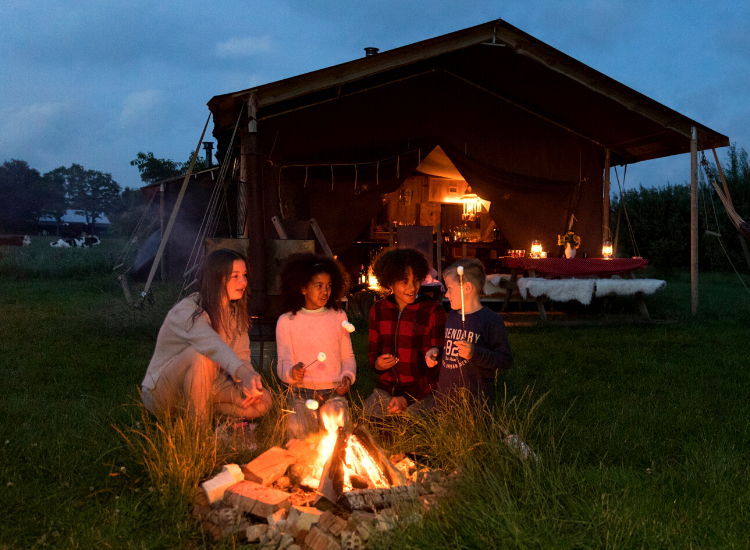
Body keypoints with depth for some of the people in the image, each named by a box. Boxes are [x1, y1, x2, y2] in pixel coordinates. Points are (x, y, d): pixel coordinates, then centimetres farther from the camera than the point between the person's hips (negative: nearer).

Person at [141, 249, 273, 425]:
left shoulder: (235, 313, 2)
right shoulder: (186, 311, -24)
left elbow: (242, 356, -3)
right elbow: (212, 344, -44)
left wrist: (248, 384, -26)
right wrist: (244, 373, -62)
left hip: (208, 387, 6)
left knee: (262, 402, -16)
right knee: (200, 354, -37)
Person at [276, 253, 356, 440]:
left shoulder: (338, 317, 11)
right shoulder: (286, 322, 2)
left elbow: (348, 357, 15)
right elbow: (283, 364, -1)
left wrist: (348, 376, -6)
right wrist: (292, 373, -25)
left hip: (334, 391, 2)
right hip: (301, 392, -1)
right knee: (300, 431, -29)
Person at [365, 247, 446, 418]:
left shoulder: (433, 311, -7)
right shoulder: (378, 310, 6)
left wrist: (408, 398, -13)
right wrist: (376, 364, -7)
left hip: (419, 397, -3)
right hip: (384, 393, 4)